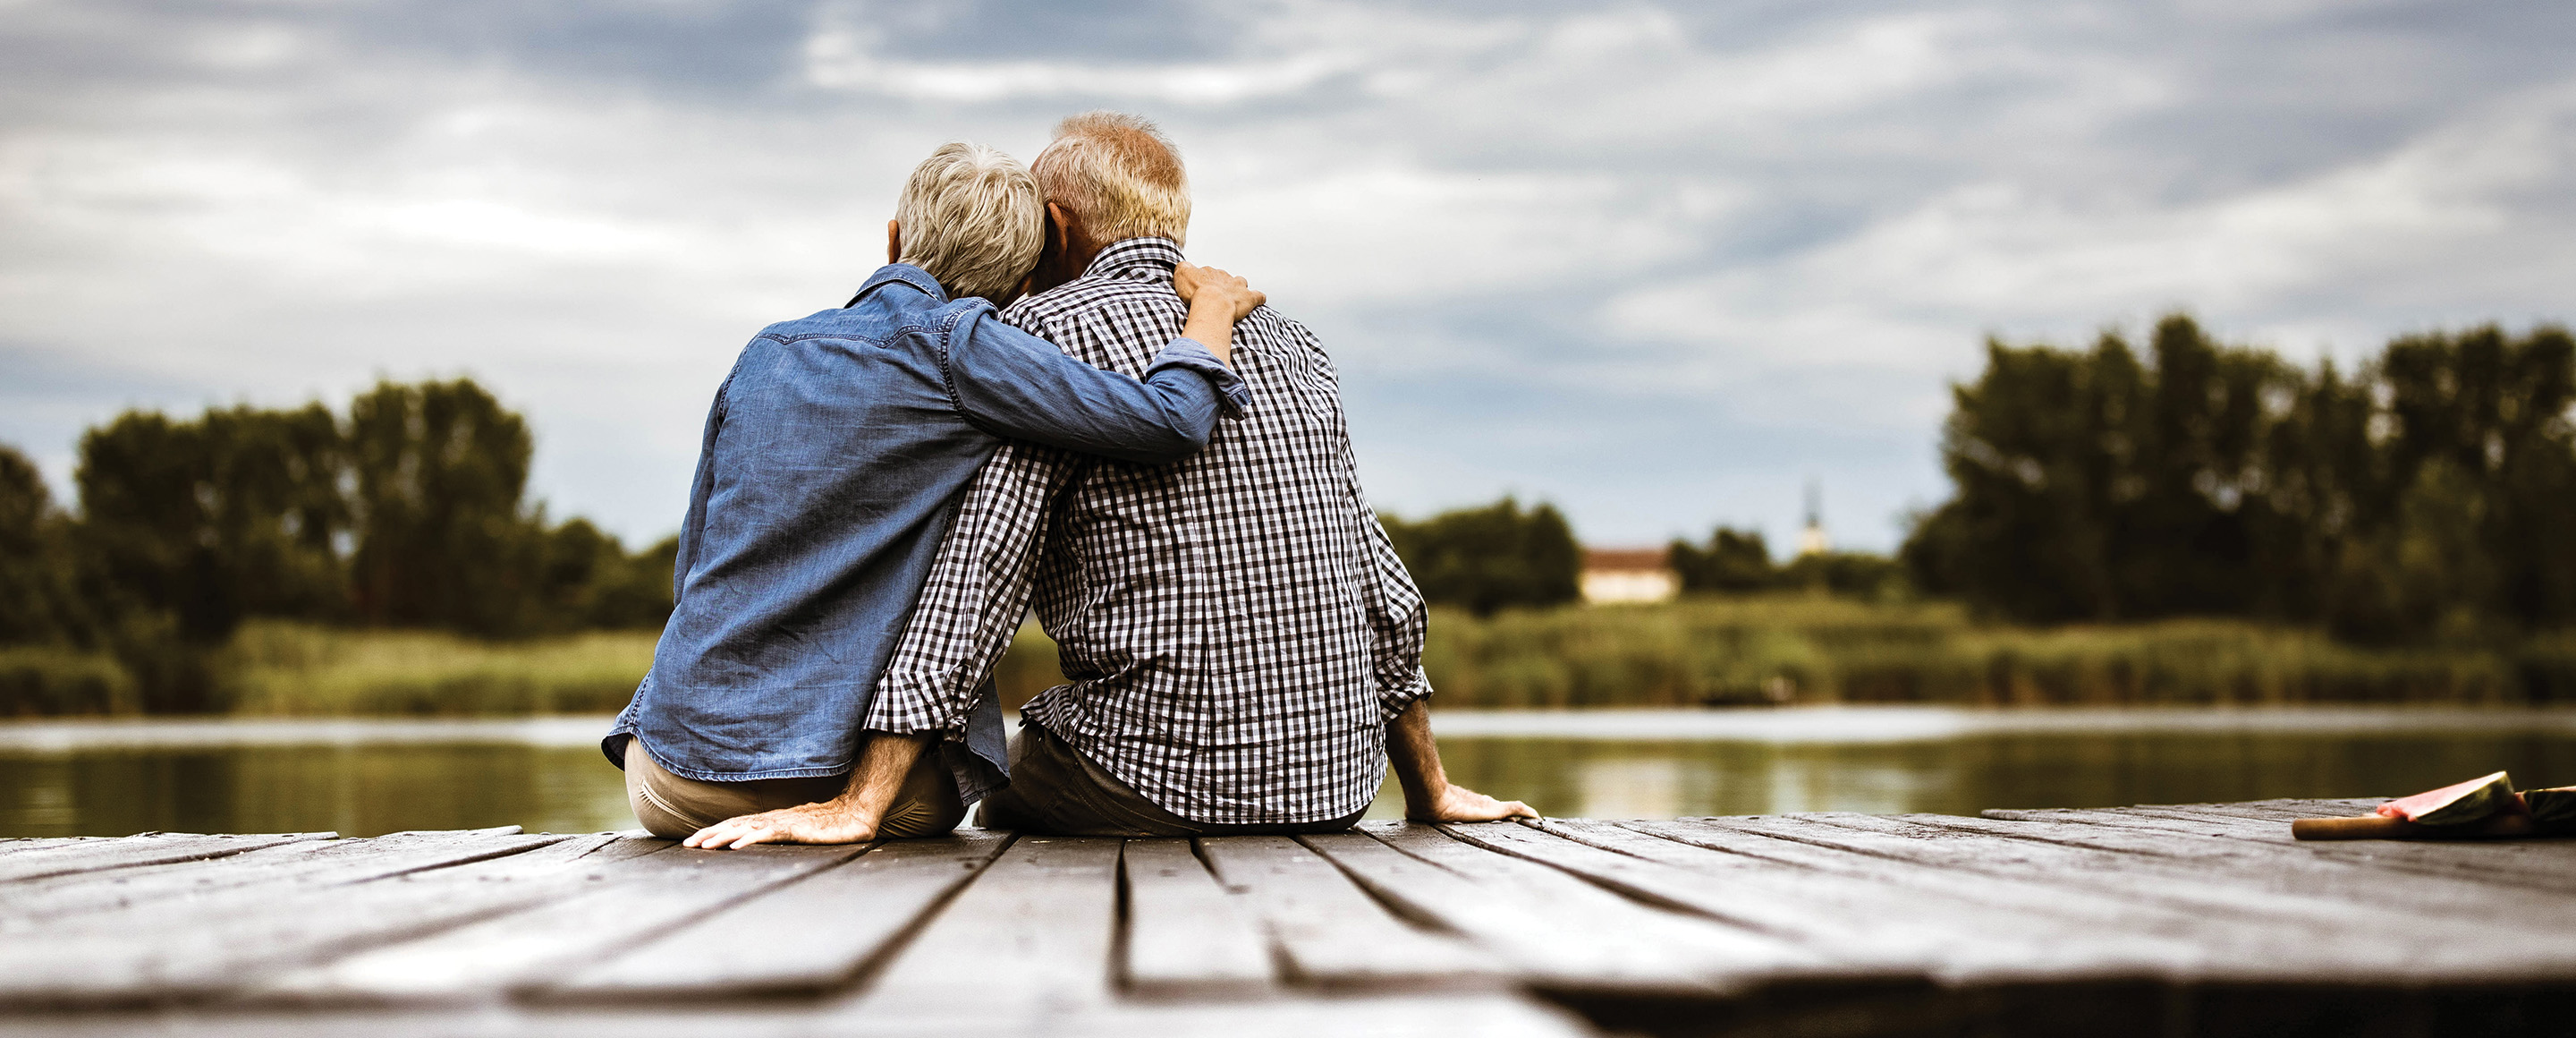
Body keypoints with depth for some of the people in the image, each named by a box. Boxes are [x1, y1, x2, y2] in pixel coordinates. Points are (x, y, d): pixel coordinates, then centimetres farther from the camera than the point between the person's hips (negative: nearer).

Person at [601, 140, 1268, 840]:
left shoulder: (765, 352, 9)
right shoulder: (955, 345, -9)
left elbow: (694, 574, 15)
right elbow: (1170, 425, -15)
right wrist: (1214, 306, 3)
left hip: (683, 773, 4)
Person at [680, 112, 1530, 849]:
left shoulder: (1047, 330, -5)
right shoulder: (1289, 342, 14)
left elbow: (975, 577, -15)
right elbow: (1386, 595, 15)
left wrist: (860, 807, -16)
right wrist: (1430, 792, 23)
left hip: (1158, 780, -6)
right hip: (1335, 788, 6)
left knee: (1011, 793, 25)